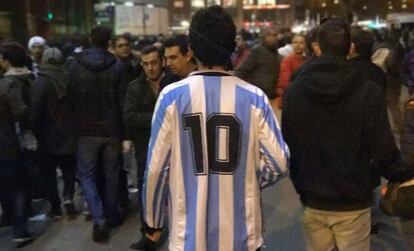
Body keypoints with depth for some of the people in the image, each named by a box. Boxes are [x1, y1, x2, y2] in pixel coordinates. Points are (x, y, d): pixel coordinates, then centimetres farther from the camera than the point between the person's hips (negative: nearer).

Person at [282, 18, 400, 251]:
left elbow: (288, 145, 0)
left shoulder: (295, 90, -5)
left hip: (313, 200, 3)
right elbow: (383, 151, -14)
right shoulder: (369, 91, -15)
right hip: (353, 202, -2)